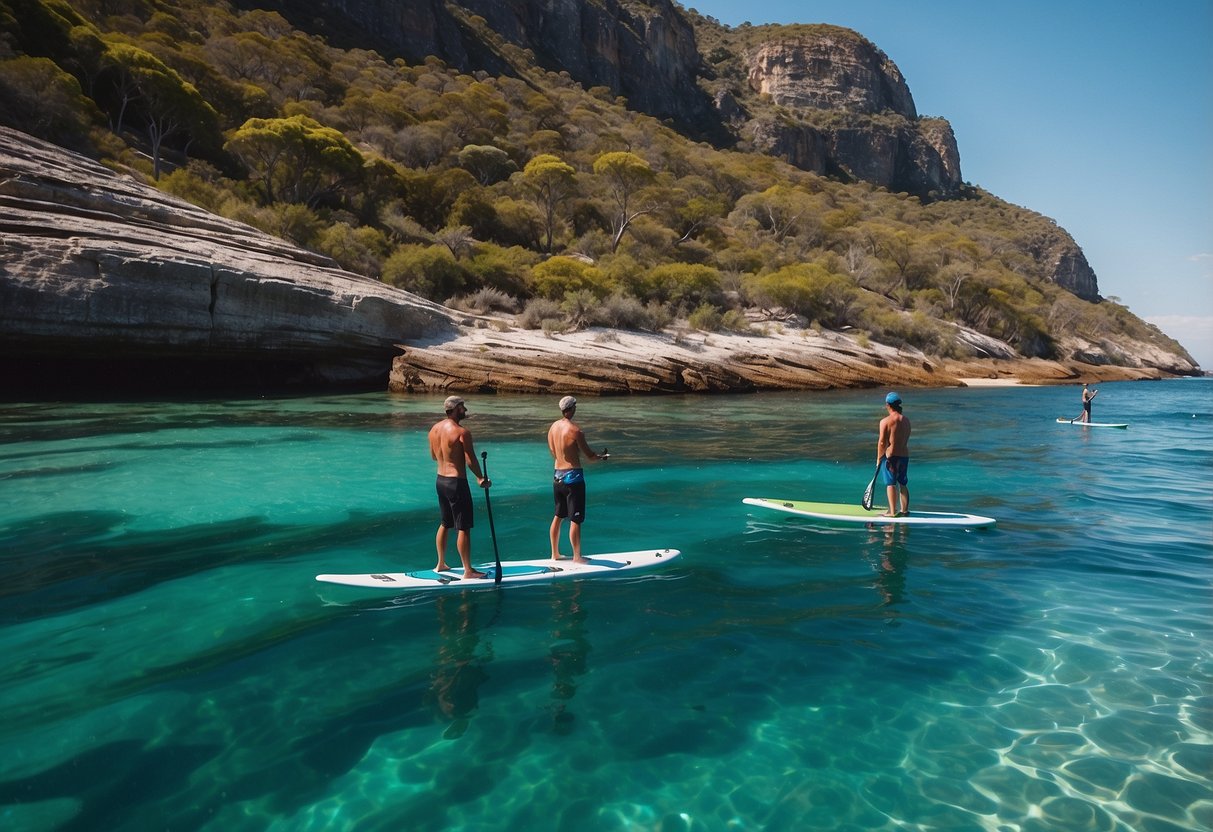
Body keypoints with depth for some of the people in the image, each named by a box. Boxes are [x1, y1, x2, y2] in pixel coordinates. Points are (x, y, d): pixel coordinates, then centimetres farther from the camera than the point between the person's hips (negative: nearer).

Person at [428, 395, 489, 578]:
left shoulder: (434, 429, 5)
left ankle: (441, 564, 30)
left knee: (444, 524, 20)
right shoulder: (461, 432, -18)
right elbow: (470, 460, -17)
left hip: (441, 480, 8)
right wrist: (481, 478, -5)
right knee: (463, 528, -1)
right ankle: (468, 571, 5)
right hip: (457, 483, -8)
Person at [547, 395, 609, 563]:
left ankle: (555, 554, 26)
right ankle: (577, 557, 10)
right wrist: (602, 456, 9)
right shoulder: (575, 430, -18)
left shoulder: (552, 427, 3)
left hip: (557, 475, 7)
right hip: (573, 476, -7)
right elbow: (590, 455, -10)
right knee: (575, 520, 2)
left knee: (558, 516, 17)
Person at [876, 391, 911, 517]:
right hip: (905, 455, 6)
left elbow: (882, 442, -12)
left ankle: (892, 511, -1)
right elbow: (906, 439, 9)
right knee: (903, 484, 15)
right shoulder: (906, 420, 6)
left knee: (891, 484, -1)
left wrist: (879, 458, -2)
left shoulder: (885, 421, -13)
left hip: (891, 456, -6)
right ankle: (904, 509, 21)